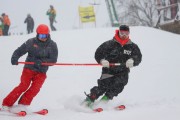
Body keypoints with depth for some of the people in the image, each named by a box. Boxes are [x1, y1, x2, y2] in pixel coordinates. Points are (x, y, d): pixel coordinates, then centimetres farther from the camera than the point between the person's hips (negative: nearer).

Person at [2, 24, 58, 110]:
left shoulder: (52, 45, 0)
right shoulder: (31, 42, -4)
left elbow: (53, 60, -6)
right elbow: (19, 51, -3)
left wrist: (41, 61, -22)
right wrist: (14, 58, -24)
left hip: (41, 72, 2)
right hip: (29, 69, -2)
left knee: (35, 88, -18)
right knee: (24, 86, -17)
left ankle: (22, 104, -11)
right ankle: (7, 104, -11)